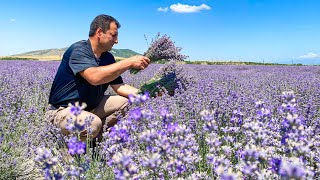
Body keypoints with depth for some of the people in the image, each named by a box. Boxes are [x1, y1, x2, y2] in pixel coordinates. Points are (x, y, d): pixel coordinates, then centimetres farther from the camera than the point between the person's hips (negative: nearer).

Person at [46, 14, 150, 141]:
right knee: (93, 123, -36)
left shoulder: (108, 57, 3)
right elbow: (94, 77, -37)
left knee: (125, 101, -3)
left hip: (90, 107, 8)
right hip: (63, 110, -8)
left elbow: (119, 86, 3)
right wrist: (129, 62, -33)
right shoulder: (78, 50, -20)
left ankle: (96, 137, -2)